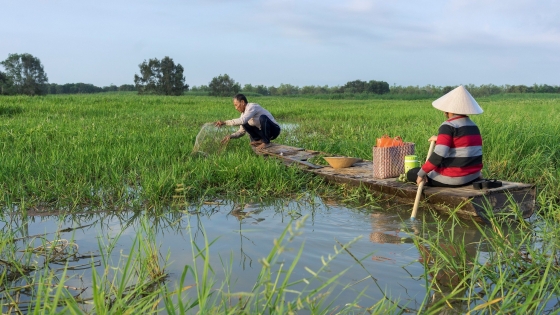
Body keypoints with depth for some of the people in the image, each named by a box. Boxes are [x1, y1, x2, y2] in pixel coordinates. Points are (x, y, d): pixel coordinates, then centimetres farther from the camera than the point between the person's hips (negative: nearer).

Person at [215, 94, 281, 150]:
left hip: (274, 129, -8)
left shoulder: (252, 107, -21)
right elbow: (242, 131, 9)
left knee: (262, 117, -36)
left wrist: (225, 122, -33)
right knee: (244, 125, 0)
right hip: (264, 131, 8)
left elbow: (242, 120, -37)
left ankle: (266, 142, -18)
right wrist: (230, 136, -7)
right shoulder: (244, 113, 4)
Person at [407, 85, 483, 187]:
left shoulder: (449, 126, -16)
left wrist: (421, 173, -18)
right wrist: (440, 139, 27)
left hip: (454, 179, -8)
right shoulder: (474, 126, 9)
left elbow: (439, 154, -26)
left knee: (411, 174, 8)